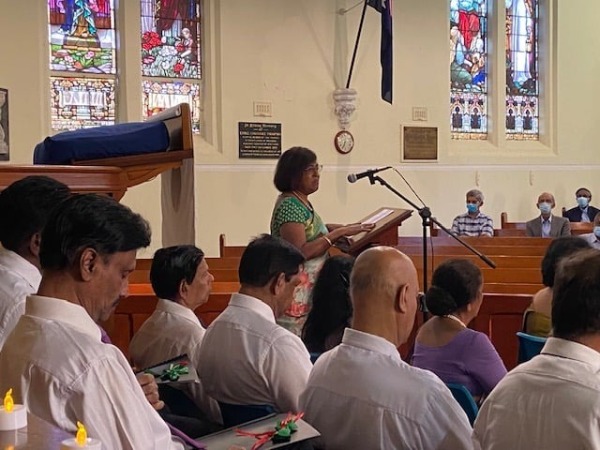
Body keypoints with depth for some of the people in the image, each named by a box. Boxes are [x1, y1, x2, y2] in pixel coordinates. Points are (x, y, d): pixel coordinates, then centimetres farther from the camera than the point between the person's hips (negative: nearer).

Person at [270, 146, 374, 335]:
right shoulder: (289, 205, -15)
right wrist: (339, 233, -22)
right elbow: (300, 252, -24)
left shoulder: (303, 202, 12)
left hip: (311, 289, 9)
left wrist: (334, 228, 9)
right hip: (297, 292, -9)